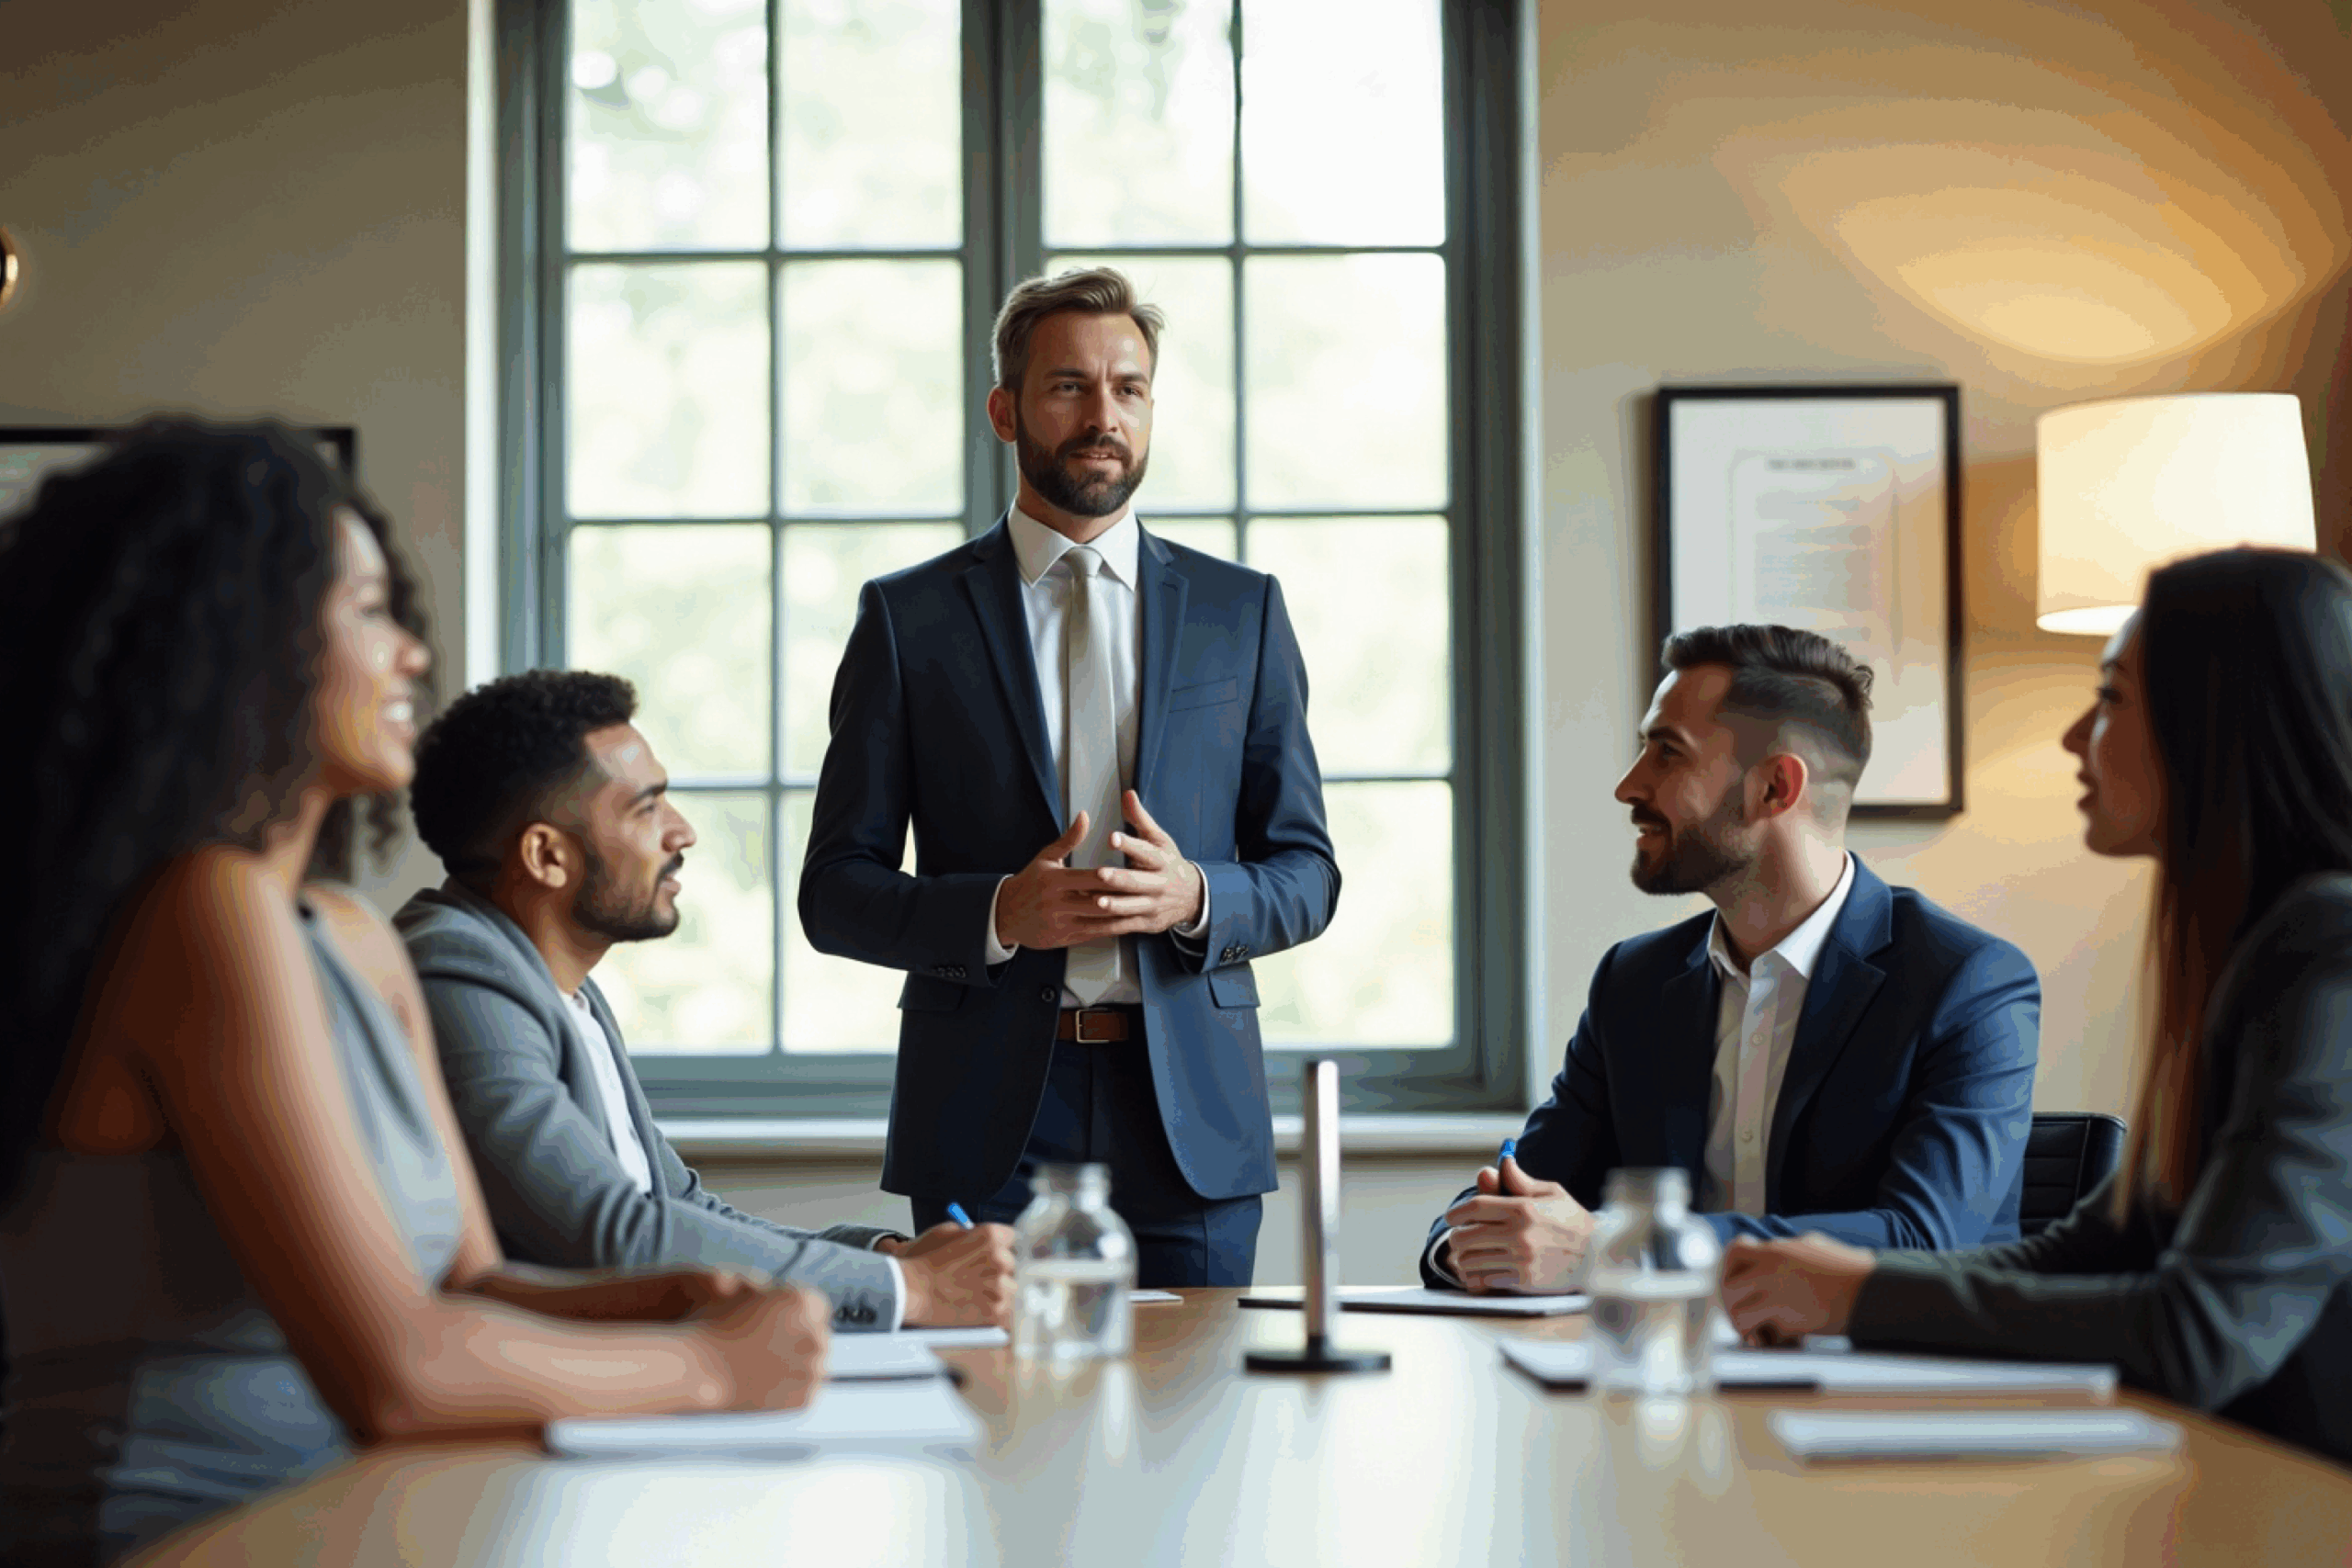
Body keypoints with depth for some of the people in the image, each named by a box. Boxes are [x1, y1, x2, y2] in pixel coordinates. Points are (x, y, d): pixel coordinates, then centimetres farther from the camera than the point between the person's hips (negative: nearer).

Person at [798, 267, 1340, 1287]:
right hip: (987, 1120, -1)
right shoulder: (910, 619, 5)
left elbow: (1306, 876, 11)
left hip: (1191, 1118, 1)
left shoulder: (1241, 612, 10)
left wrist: (1197, 897, -11)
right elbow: (835, 892, 3)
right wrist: (998, 914, -15)